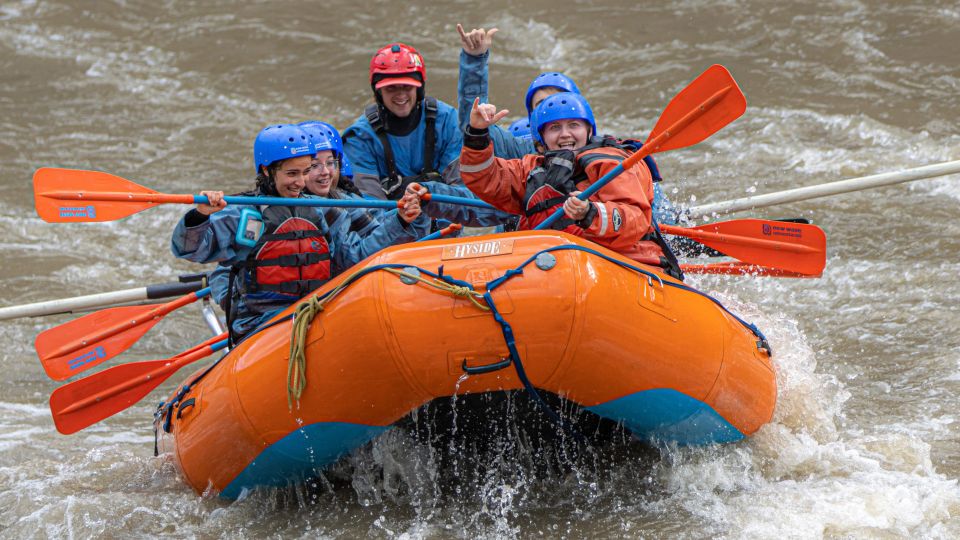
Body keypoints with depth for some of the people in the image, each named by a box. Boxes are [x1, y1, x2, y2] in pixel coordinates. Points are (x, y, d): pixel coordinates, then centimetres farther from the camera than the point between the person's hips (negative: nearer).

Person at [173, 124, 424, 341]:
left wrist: (399, 223, 12)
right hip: (259, 326, -5)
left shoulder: (321, 212, 20)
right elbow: (189, 248, -6)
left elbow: (357, 254, 20)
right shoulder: (242, 214, 2)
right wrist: (199, 215, -26)